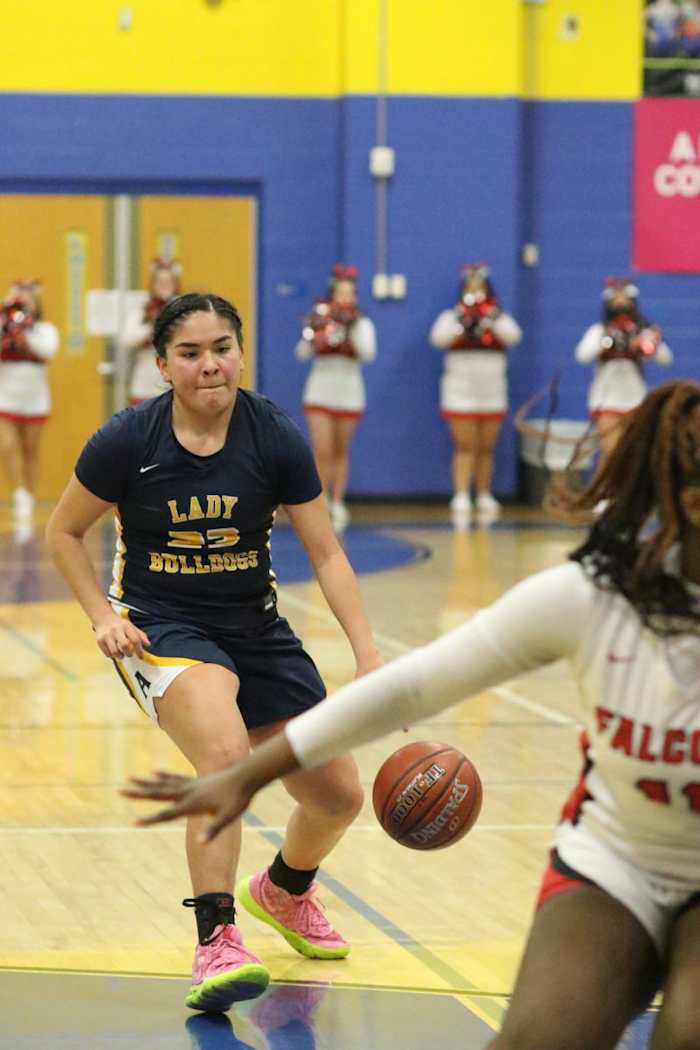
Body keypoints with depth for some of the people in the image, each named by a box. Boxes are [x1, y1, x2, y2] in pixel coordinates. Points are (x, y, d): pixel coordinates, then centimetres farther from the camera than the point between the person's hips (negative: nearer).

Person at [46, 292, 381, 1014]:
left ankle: (284, 890, 44)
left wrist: (368, 656, -18)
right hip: (158, 625, -4)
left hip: (255, 628, 4)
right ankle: (216, 946, -30)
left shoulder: (276, 438, -11)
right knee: (226, 753, -35)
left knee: (339, 798, 9)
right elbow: (63, 532, -1)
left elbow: (326, 554, -8)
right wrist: (103, 619, -13)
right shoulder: (128, 440, -15)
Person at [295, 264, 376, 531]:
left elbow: (368, 353, -11)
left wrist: (352, 328, -20)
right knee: (322, 452, -10)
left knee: (341, 453, 5)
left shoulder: (362, 323, 5)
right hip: (320, 391, -1)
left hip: (349, 394, 1)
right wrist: (314, 333, -25)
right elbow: (302, 353, -8)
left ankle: (337, 505, 11)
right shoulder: (318, 319, 3)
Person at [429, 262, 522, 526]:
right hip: (461, 392, -2)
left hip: (492, 393, 2)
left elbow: (513, 335, -8)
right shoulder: (451, 316, 5)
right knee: (465, 447, -10)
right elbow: (439, 337, -12)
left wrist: (492, 317, -23)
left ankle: (484, 497, 14)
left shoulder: (498, 317, 10)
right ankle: (461, 499, -13)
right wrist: (461, 319, -25)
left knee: (486, 449, 6)